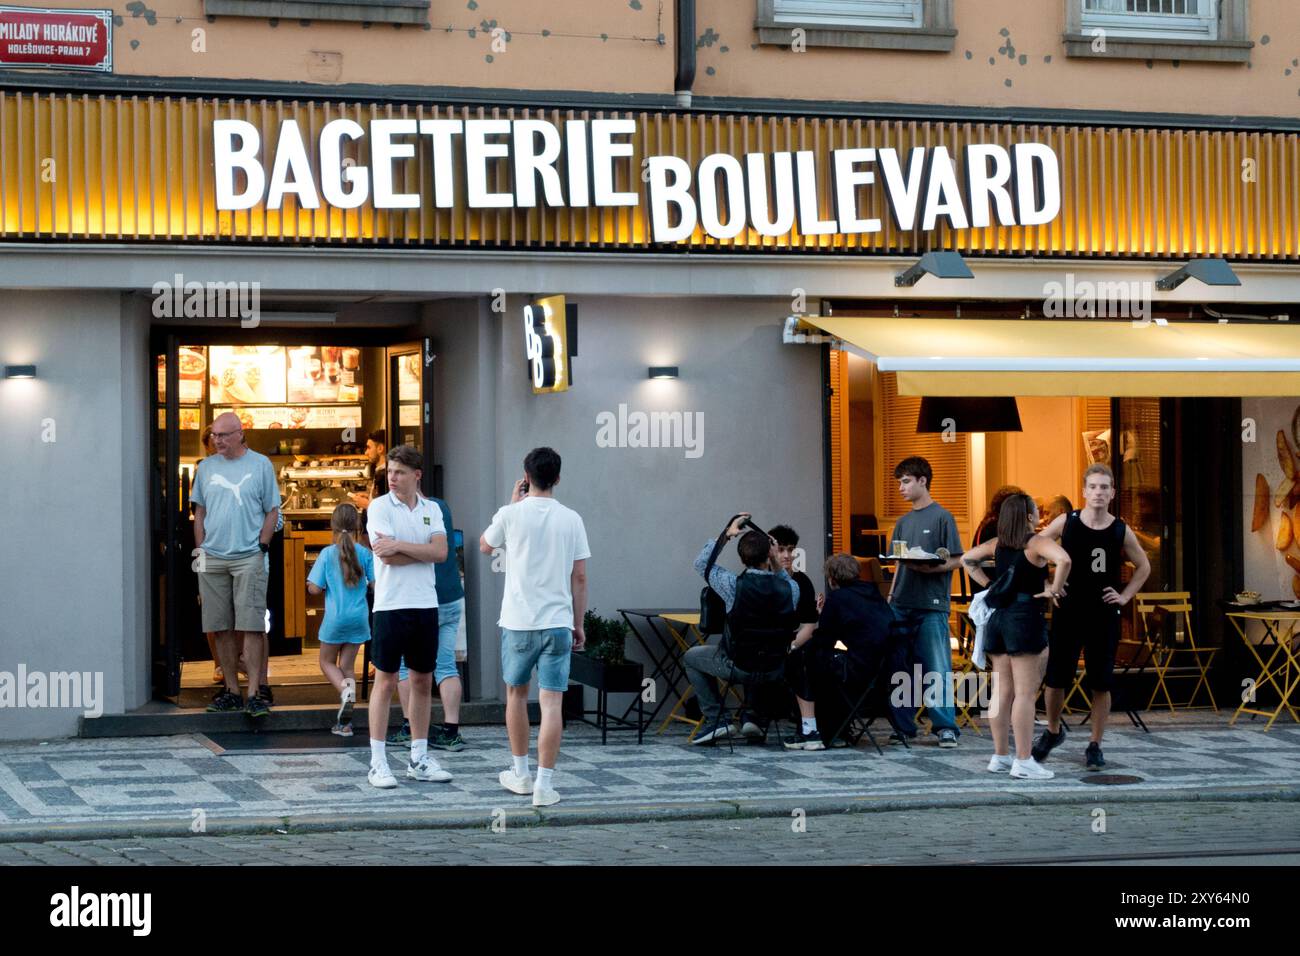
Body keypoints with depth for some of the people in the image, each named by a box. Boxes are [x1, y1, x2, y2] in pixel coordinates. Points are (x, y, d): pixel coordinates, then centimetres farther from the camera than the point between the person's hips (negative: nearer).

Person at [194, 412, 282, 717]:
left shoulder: (260, 465, 4)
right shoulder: (206, 467, 13)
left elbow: (272, 511, 4)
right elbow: (199, 512, 17)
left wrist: (262, 547, -5)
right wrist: (200, 549, 7)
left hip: (248, 557, -4)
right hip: (212, 559, 4)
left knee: (252, 626, -8)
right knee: (222, 628, 5)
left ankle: (254, 692, -9)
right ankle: (231, 690, 11)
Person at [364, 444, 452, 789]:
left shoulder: (431, 509, 9)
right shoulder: (379, 507, -3)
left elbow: (441, 552, -6)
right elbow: (386, 555, -14)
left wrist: (400, 546, -14)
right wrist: (425, 551, -5)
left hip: (426, 605, 5)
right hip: (391, 605, -5)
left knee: (423, 682, 9)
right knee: (386, 682, -2)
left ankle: (419, 759, 18)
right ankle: (377, 763, 3)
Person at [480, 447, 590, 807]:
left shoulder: (512, 514, -5)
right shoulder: (571, 520, 0)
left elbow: (485, 545, 16)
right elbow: (580, 577, 3)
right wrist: (578, 624, 12)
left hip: (518, 622, 0)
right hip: (557, 624, 0)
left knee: (517, 693, 18)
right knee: (552, 702, -2)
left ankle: (520, 773, 26)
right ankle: (544, 784, -7)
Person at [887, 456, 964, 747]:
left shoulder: (941, 517, -3)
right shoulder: (903, 522, 16)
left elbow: (955, 560, -5)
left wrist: (930, 569, -21)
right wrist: (890, 597, 12)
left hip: (931, 605, -6)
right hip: (903, 604, 6)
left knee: (937, 669, -5)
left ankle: (946, 727, -1)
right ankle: (903, 725, 12)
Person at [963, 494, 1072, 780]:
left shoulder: (998, 544, 10)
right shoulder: (1037, 543, -10)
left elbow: (967, 559, 22)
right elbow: (1064, 560, -28)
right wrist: (1054, 589, -15)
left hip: (998, 617, 7)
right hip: (1025, 618, -7)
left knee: (1002, 692, 11)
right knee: (1025, 693, -6)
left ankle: (1000, 756, 16)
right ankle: (1024, 762, -8)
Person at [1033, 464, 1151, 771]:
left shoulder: (1121, 531, -2)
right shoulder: (1066, 523, -5)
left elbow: (1143, 567, 13)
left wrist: (1125, 596, 3)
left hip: (1104, 616, 0)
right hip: (1067, 612, 0)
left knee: (1101, 684, 2)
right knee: (1055, 679, 3)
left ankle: (1095, 746, 14)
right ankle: (1053, 731, 28)